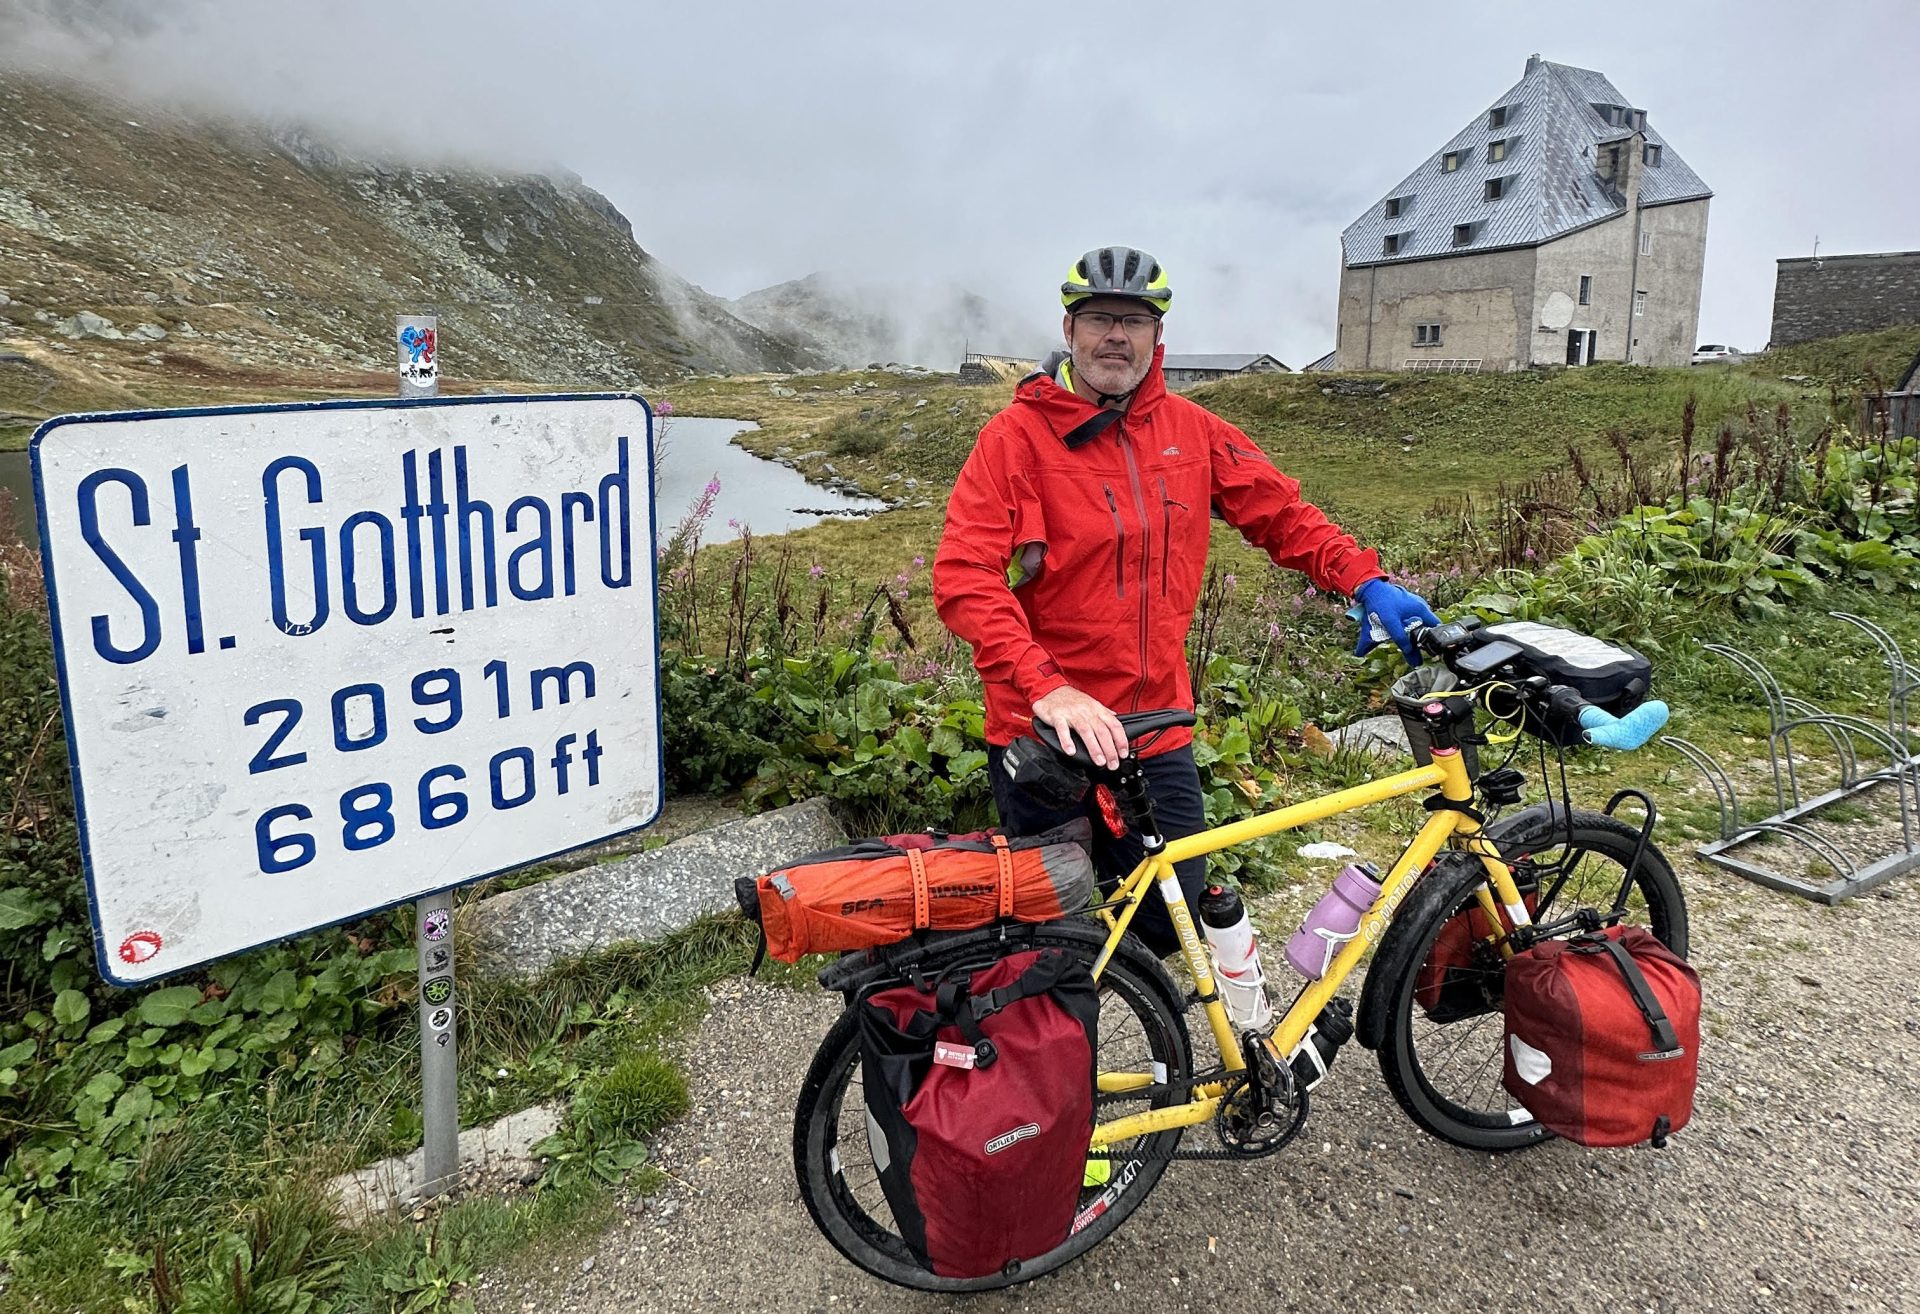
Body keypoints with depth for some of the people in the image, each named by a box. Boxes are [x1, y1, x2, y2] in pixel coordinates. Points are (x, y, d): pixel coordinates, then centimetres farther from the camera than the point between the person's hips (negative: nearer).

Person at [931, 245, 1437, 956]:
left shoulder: (1188, 429, 5)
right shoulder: (1019, 433, -9)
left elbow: (1281, 513, 13)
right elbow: (963, 577, -18)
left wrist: (1366, 581, -3)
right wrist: (1046, 686, -30)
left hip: (1156, 730, 4)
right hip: (1047, 732, -4)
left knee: (1169, 923, 8)